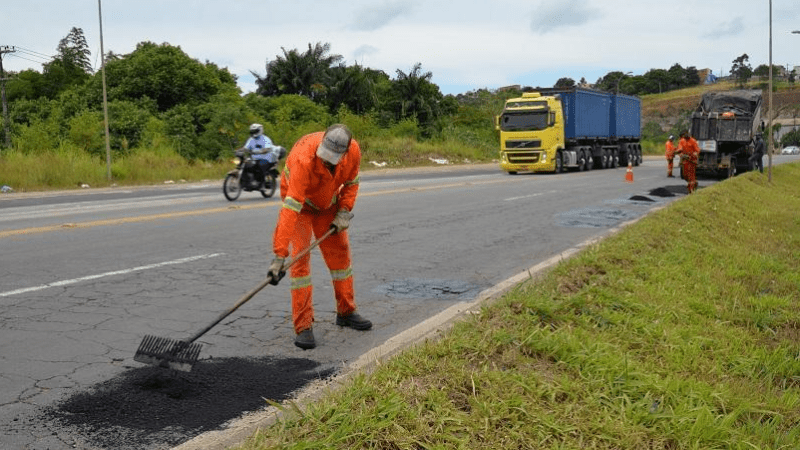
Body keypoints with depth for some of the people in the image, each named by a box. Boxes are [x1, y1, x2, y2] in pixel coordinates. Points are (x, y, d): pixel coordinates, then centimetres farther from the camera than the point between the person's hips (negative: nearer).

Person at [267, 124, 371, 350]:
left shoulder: (354, 151, -25)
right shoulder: (304, 159, -41)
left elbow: (351, 183, -2)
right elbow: (291, 209, -45)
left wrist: (344, 212, -15)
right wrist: (279, 256, -47)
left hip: (327, 203, 5)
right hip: (300, 203, -5)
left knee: (340, 251, 9)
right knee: (300, 257, -14)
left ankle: (346, 312, 27)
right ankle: (303, 326, -7)